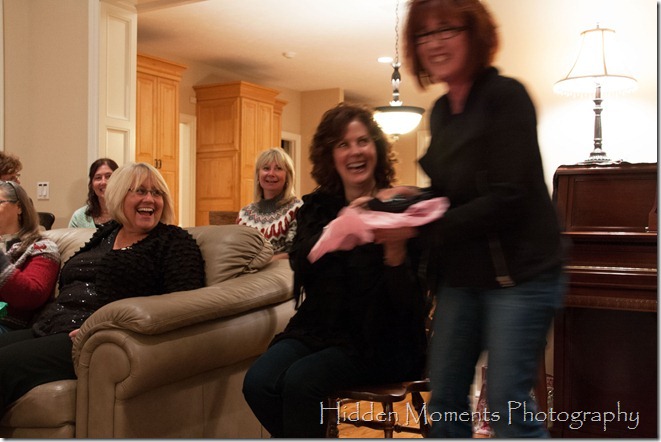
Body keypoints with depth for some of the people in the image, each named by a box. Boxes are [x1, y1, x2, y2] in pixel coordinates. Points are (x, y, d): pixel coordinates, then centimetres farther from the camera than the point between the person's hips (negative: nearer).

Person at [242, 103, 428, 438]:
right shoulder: (316, 207, 7)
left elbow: (409, 303, -11)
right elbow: (301, 264, -13)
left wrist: (396, 255, -31)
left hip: (381, 339, -4)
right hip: (319, 328, 4)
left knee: (301, 380, -27)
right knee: (258, 382, -19)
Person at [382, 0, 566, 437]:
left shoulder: (506, 96, -13)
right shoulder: (441, 110, 9)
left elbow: (507, 200, -20)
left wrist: (419, 228, -22)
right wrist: (415, 196, -3)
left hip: (518, 273, -7)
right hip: (461, 275, 7)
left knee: (508, 404, -2)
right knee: (444, 400, 12)